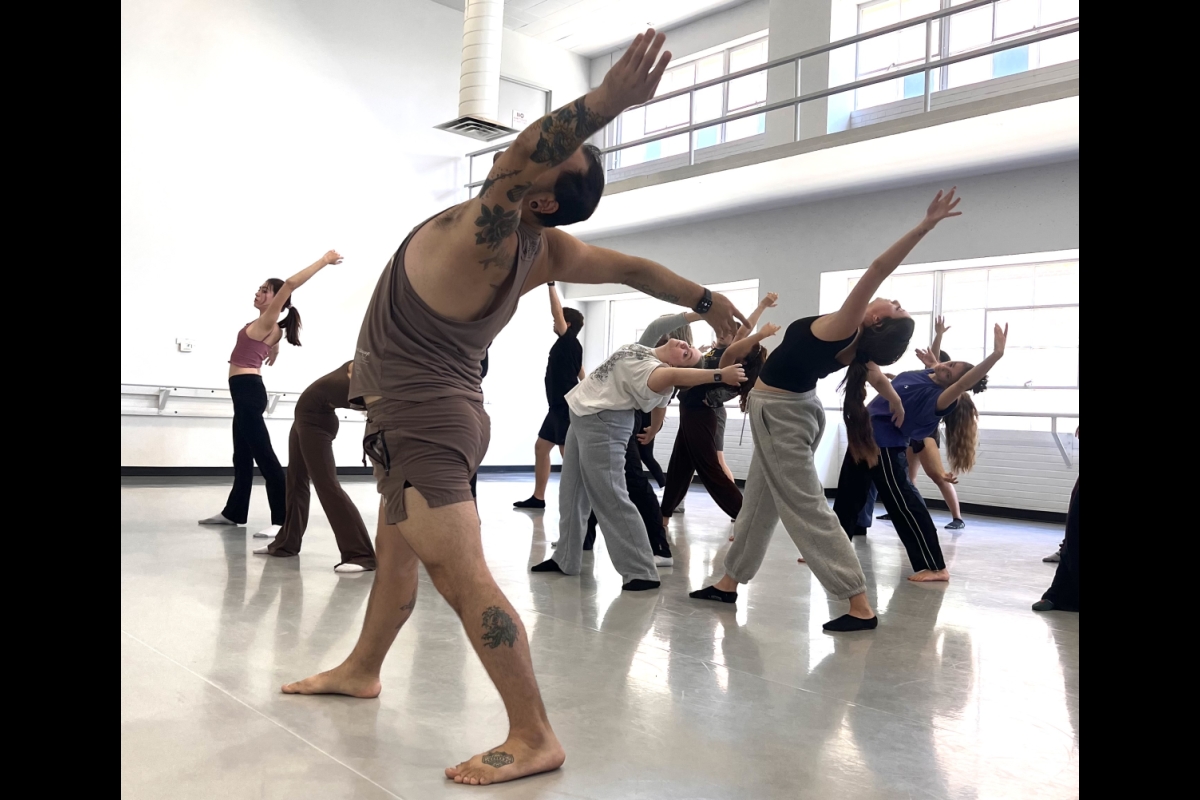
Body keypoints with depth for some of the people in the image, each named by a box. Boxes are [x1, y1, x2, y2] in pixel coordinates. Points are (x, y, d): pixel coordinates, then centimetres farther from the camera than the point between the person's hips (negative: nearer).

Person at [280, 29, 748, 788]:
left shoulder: (484, 234, -24)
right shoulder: (547, 249, -1)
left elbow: (518, 157, -41)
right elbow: (633, 268, 5)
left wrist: (607, 99, -53)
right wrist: (705, 299, 18)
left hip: (420, 419, -10)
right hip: (428, 412, 10)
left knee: (462, 573, -13)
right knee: (396, 551, 23)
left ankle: (535, 737, -11)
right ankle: (362, 669, 42)